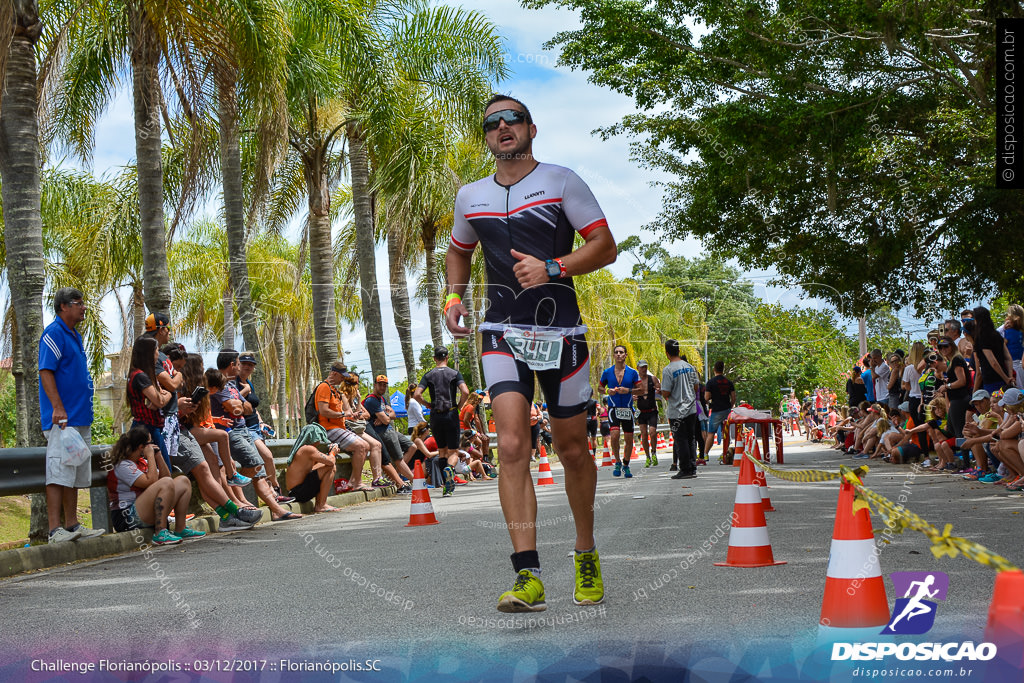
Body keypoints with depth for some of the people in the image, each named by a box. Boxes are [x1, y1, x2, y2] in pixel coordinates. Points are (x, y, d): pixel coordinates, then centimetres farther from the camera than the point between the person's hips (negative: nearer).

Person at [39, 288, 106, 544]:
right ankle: (55, 530, -13)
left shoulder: (74, 335, 20)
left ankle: (72, 525, 15)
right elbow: (46, 372, -17)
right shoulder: (54, 333, -9)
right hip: (63, 418, -10)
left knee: (75, 475, 11)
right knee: (59, 473, -11)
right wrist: (58, 407, -23)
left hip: (80, 419, 10)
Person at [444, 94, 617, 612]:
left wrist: (552, 268, -18)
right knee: (512, 447, -15)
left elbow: (605, 246, -3)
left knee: (572, 451, 8)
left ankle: (586, 555, 30)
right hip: (502, 332, 2)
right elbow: (458, 252, 29)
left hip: (560, 331, -1)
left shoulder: (561, 181, 0)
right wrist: (454, 297, 11)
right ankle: (528, 577, -17)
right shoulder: (470, 197, 12)